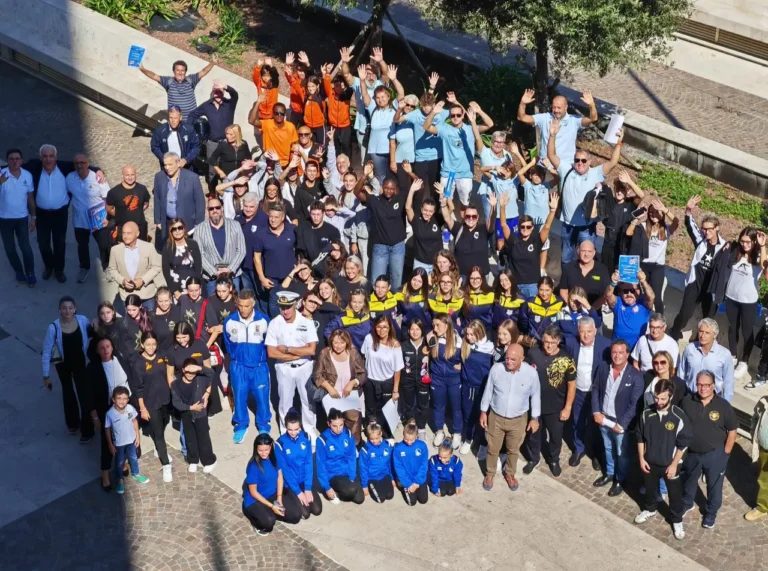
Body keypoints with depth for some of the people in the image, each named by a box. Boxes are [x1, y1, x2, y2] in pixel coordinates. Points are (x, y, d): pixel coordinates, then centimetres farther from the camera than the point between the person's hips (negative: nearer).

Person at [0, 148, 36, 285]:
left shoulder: (28, 175, -6)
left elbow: (30, 198, 4)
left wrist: (33, 217, 6)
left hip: (22, 218, 1)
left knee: (25, 247, 1)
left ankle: (30, 273, 19)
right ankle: (19, 271, 30)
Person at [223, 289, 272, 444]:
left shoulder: (264, 320, -12)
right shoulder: (229, 321, -8)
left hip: (259, 366, -1)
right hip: (238, 367, 1)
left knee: (262, 397, 6)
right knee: (239, 397, 8)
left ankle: (263, 426, 26)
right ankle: (241, 426, 27)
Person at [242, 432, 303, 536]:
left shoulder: (275, 457, -9)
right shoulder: (253, 467, -25)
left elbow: (280, 477, 3)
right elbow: (253, 492, -18)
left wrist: (279, 498, -8)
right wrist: (271, 506, -20)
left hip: (273, 494, 6)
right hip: (256, 499, -6)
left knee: (296, 515, -7)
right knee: (268, 522, -32)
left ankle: (268, 513, 12)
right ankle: (255, 516, 2)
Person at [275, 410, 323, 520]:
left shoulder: (305, 438, -7)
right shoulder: (280, 443, -17)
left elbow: (309, 464, -5)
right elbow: (284, 470, -14)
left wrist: (308, 488, -12)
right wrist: (298, 491, -16)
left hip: (305, 481, 3)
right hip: (290, 484, -3)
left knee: (317, 510, -8)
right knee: (305, 513, -14)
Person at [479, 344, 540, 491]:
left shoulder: (531, 373, -20)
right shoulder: (496, 369, -19)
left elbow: (535, 396, -4)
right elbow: (488, 391, -4)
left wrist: (535, 418, 0)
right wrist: (483, 411, 1)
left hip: (518, 419, 0)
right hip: (496, 417, 0)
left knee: (513, 449, 20)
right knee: (493, 448, 16)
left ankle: (509, 473, 46)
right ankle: (490, 474, 41)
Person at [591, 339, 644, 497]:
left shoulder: (635, 376, -19)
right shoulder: (603, 368, -6)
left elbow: (634, 404, -18)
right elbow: (595, 390, 4)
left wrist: (621, 424, -18)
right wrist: (596, 412, -6)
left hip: (621, 423, -4)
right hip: (603, 419, 4)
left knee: (622, 454, 14)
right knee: (608, 448, 25)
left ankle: (620, 480, 35)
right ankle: (609, 473, 45)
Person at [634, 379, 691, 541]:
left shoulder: (679, 417, -23)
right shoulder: (647, 414, -13)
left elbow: (683, 444, -14)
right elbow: (640, 437, 0)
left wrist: (674, 464, -12)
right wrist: (641, 458, -1)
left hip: (669, 464, -3)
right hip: (650, 461, 3)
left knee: (675, 493, 14)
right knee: (650, 488, 25)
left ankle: (677, 521, 36)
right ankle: (649, 509, 52)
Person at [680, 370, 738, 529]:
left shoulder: (723, 405, -18)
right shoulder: (687, 401, -13)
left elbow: (732, 430, -8)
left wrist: (725, 453, -6)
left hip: (715, 454, -2)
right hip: (691, 452, 2)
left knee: (714, 486, 15)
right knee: (689, 481, 25)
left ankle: (711, 512, 38)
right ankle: (687, 504, 51)